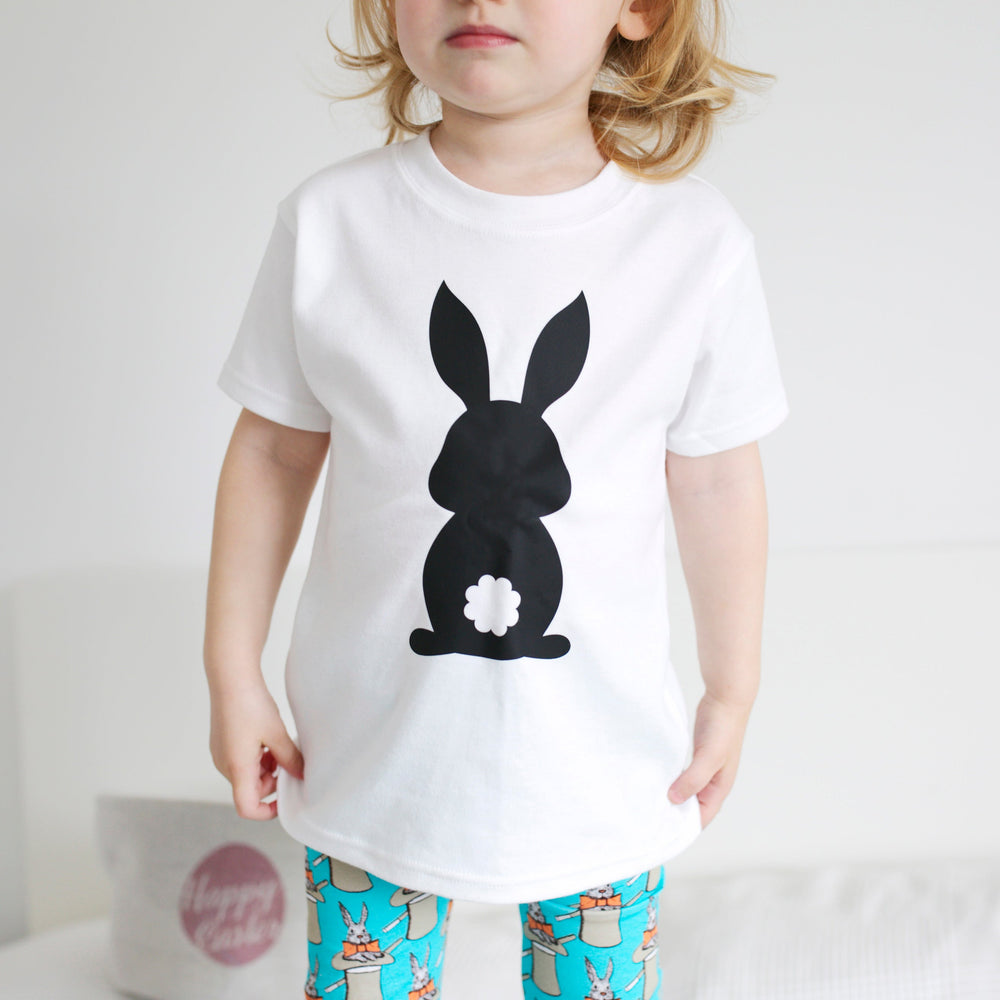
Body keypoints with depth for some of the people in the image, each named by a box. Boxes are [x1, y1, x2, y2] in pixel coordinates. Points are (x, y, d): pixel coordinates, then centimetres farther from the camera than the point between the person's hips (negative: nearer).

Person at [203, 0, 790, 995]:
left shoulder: (700, 242, -11)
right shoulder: (328, 221, -10)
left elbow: (716, 481, -1)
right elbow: (274, 451, 0)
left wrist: (732, 692, 7)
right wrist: (232, 673, 3)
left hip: (604, 761, 0)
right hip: (372, 738, 0)